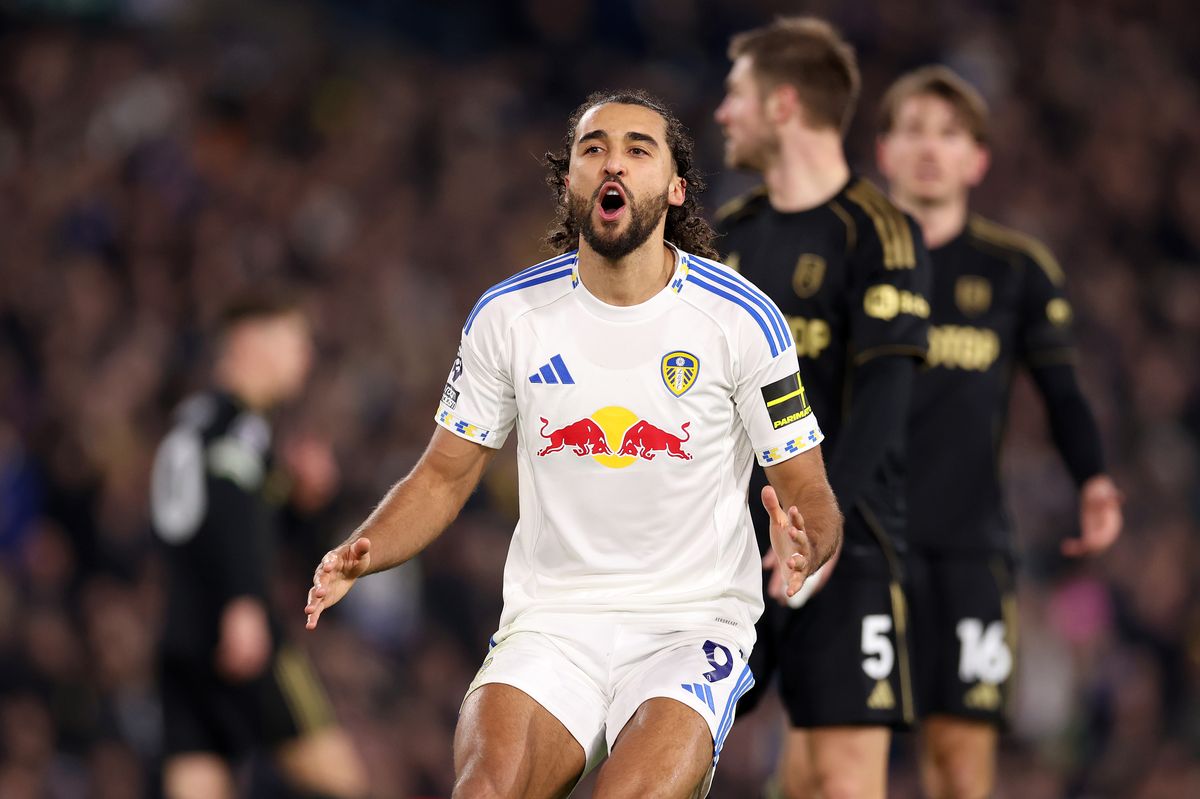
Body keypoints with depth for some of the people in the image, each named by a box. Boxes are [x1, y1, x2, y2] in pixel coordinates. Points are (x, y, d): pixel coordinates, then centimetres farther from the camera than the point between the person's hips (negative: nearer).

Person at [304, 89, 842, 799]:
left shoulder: (743, 318, -4)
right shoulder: (509, 314, 3)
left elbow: (810, 494, 1)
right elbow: (445, 475, 11)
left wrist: (804, 547, -23)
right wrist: (361, 555, -8)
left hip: (693, 626, -1)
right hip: (550, 624, 2)